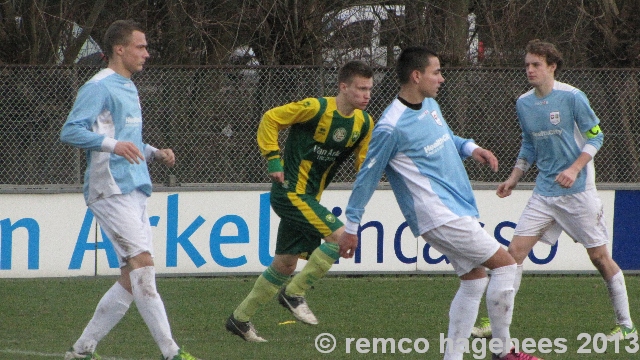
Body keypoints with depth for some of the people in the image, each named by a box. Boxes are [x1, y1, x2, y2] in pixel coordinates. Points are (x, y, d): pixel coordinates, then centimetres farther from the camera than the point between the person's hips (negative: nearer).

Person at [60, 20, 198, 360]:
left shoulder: (128, 89, 22)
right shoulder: (99, 87, -8)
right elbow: (70, 131, -16)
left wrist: (153, 153, 15)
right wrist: (112, 145, -28)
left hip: (135, 191, 10)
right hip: (111, 190, -10)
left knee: (131, 279, 6)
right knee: (142, 262, -16)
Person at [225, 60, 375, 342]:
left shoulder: (364, 123, 3)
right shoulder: (316, 108, -18)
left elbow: (363, 160, 12)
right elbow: (270, 119, -12)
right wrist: (273, 159, -15)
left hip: (308, 198, 8)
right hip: (290, 192, -8)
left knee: (286, 263, 14)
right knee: (340, 235, -21)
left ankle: (240, 319, 26)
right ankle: (294, 294, -9)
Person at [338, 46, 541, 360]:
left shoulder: (430, 105, 8)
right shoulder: (392, 127, -19)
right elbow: (367, 177, -11)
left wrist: (470, 148, 5)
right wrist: (351, 228, -4)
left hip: (458, 210, 10)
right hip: (438, 216, -10)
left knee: (474, 280, 12)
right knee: (505, 264, -9)